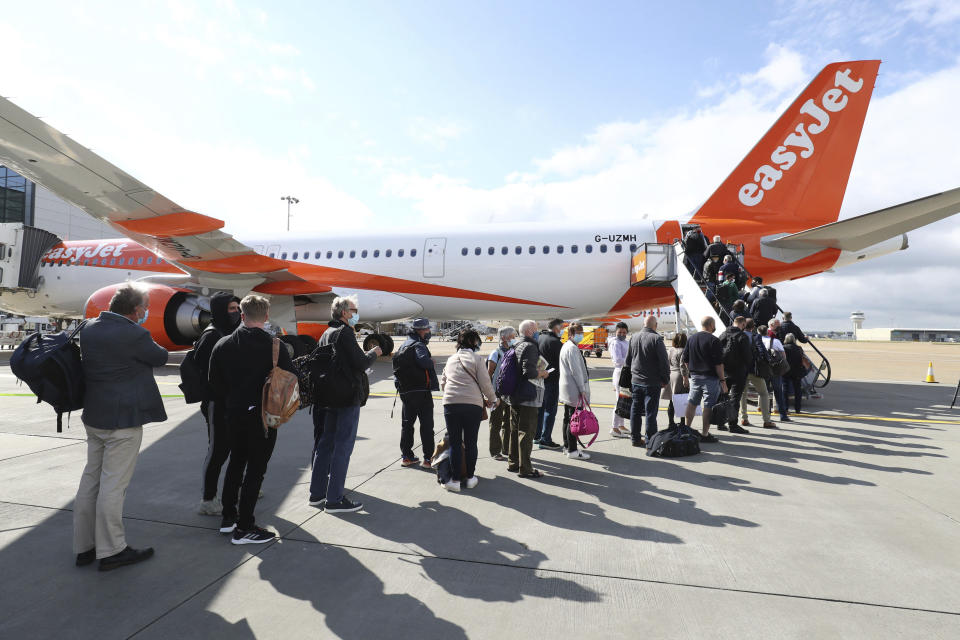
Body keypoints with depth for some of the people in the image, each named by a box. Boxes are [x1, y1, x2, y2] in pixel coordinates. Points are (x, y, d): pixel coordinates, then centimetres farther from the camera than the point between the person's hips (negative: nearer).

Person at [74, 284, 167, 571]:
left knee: (91, 479, 16)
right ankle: (111, 550, 11)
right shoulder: (133, 335, -20)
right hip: (124, 419, -8)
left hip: (93, 417, 8)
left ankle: (84, 547, 27)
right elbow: (160, 357, -5)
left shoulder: (88, 329, 4)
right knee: (113, 484, 0)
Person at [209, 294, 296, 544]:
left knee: (236, 461, 23)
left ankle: (228, 517, 33)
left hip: (234, 414, 5)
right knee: (256, 468, 3)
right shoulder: (274, 346, -15)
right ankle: (244, 528, 9)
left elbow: (214, 383, 6)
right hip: (263, 416, -5)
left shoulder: (223, 344, 0)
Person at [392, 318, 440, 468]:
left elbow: (397, 368, 18)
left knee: (407, 423, 15)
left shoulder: (403, 346, 16)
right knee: (426, 425, 0)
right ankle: (428, 458, 2)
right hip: (421, 391, -8)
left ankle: (407, 456, 21)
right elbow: (424, 361, -31)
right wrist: (431, 361, -11)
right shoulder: (418, 345, -13)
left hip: (405, 392, 8)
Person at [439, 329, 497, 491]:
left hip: (450, 403, 3)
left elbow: (443, 382, 21)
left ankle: (455, 480, 8)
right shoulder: (476, 358, 2)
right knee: (471, 443, 10)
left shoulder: (451, 359, 17)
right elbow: (485, 382, -2)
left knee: (454, 443, 7)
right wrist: (491, 399, 13)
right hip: (473, 404, -3)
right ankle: (470, 478, 19)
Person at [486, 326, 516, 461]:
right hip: (498, 394, -6)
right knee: (496, 423, 3)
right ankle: (495, 452, 11)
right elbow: (489, 374, -10)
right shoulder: (496, 353, -8)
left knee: (509, 423, 13)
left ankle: (507, 449, 25)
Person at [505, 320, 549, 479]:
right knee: (527, 431, -2)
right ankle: (525, 468, 3)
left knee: (515, 430, 16)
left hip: (514, 395, 9)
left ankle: (513, 463, 27)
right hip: (527, 397, -9)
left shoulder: (517, 346, 13)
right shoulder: (530, 346, -14)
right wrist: (541, 373, -6)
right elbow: (528, 371, -25)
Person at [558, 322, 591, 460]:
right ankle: (572, 450, -2)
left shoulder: (566, 346, 17)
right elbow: (576, 371, -19)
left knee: (567, 418, 16)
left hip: (567, 389, 11)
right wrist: (582, 389, -16)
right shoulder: (572, 348, -16)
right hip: (574, 390, -11)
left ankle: (567, 446, 25)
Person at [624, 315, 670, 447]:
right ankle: (650, 441, 5)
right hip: (652, 383, -6)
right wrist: (666, 380, -2)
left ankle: (636, 439, 22)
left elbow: (627, 360, 14)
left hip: (635, 381, 6)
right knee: (650, 412, 0)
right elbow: (664, 362, -14)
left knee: (635, 410, 14)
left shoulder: (634, 337, 5)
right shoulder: (656, 339, -15)